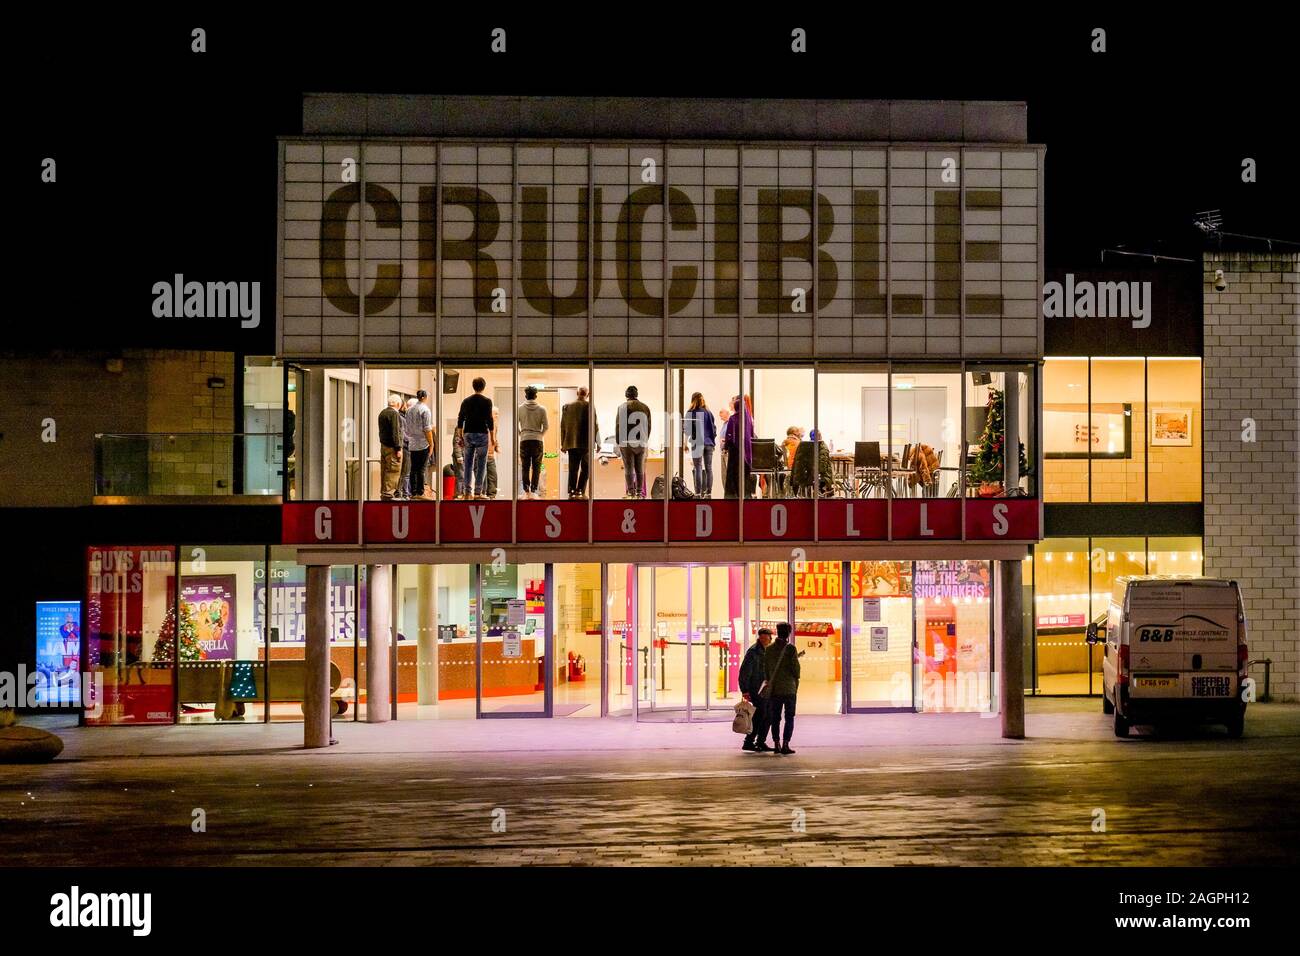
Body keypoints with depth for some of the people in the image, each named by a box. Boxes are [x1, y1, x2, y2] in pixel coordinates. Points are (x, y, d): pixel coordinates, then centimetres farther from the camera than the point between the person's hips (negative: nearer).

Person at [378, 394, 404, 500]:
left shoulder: (382, 413, 13)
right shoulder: (394, 414, -14)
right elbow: (395, 432, -18)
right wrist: (398, 448, -16)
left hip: (383, 446, 9)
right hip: (392, 447, -9)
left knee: (384, 471, 13)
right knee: (393, 471, -7)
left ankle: (383, 493, 17)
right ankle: (388, 494, -10)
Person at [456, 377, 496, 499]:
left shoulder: (466, 401, 7)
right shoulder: (487, 401, -4)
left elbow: (460, 420, 7)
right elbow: (489, 420, -7)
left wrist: (460, 436, 15)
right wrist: (492, 438, -1)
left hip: (468, 434, 4)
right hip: (482, 434, -3)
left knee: (468, 464, 7)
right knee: (481, 464, 1)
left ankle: (468, 491, 4)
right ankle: (478, 491, -3)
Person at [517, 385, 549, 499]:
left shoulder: (520, 409, 0)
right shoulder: (541, 409, -2)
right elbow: (546, 427, -1)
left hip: (524, 441, 1)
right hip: (537, 441, -1)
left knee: (525, 467, 6)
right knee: (536, 468, 3)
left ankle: (526, 491, 4)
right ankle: (533, 491, -2)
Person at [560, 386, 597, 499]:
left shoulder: (567, 407, 5)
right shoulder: (589, 406, -7)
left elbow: (563, 426, 8)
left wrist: (562, 443, 13)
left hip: (571, 443, 3)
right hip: (586, 443, -3)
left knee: (573, 469, 8)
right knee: (586, 468, 5)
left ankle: (571, 491, 4)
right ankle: (580, 491, -3)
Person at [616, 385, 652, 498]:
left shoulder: (623, 407, -5)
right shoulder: (645, 407, 8)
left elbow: (619, 426, -5)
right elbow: (649, 426, 12)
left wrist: (618, 442, 1)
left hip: (627, 443, -4)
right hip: (641, 443, 4)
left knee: (629, 468, -2)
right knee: (640, 469, 8)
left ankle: (631, 491, -6)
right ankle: (640, 492, 8)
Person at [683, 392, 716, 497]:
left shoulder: (691, 413, -4)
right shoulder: (708, 412, 8)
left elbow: (687, 429, -5)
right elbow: (714, 428, 12)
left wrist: (686, 443, 4)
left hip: (697, 443, -4)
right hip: (709, 443, 4)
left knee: (698, 468, -3)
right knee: (708, 468, 6)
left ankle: (698, 493, -7)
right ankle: (709, 492, 5)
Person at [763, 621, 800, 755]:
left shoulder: (769, 650, 3)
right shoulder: (791, 649, -9)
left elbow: (766, 669, 8)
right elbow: (796, 667, -9)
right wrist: (796, 680, 10)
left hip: (774, 689, 3)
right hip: (789, 688, -3)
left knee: (775, 718, 9)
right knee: (789, 718, 3)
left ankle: (777, 744, 7)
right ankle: (785, 744, -5)